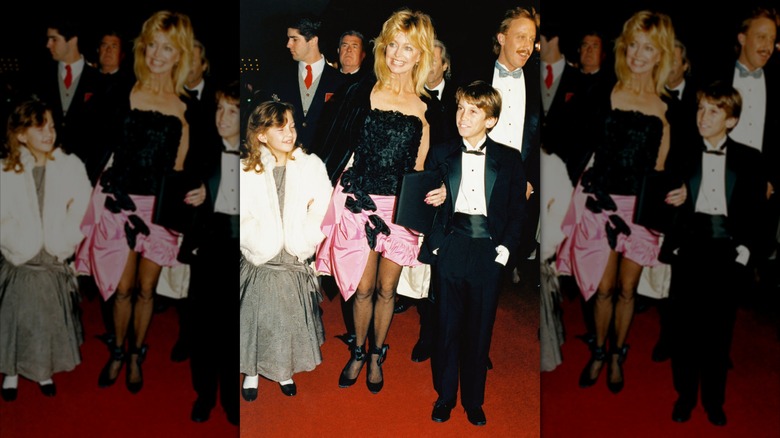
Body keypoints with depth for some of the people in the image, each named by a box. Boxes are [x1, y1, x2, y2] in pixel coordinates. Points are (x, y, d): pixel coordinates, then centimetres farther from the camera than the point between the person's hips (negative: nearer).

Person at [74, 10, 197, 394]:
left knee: (146, 288, 10)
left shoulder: (187, 106, -1)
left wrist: (193, 192, -8)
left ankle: (137, 354, 31)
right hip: (121, 203, 0)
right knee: (123, 287, 7)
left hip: (160, 207, 1)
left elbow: (178, 167, 5)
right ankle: (117, 351, 31)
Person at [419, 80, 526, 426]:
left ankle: (473, 400, 24)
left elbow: (518, 210, 5)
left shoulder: (509, 159, 5)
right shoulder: (441, 155, 7)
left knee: (480, 329, 8)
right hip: (450, 250, 0)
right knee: (447, 326, 6)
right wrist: (432, 243, -4)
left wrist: (505, 248, -4)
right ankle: (445, 396, 24)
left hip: (489, 254, 0)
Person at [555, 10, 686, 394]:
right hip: (601, 202, -1)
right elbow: (585, 146, -5)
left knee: (627, 289, 11)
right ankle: (598, 351, 31)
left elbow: (659, 165, 4)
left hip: (641, 208, 1)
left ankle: (617, 354, 33)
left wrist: (677, 191, -11)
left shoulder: (667, 105, 1)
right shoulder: (604, 92, -3)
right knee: (603, 287, 7)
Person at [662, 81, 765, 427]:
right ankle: (685, 395, 19)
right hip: (689, 248, 0)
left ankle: (713, 399, 21)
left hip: (728, 252, 0)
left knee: (719, 329, 7)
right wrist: (673, 244, -7)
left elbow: (756, 212, 3)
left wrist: (745, 251, -6)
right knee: (684, 325, 4)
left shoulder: (749, 159, 6)